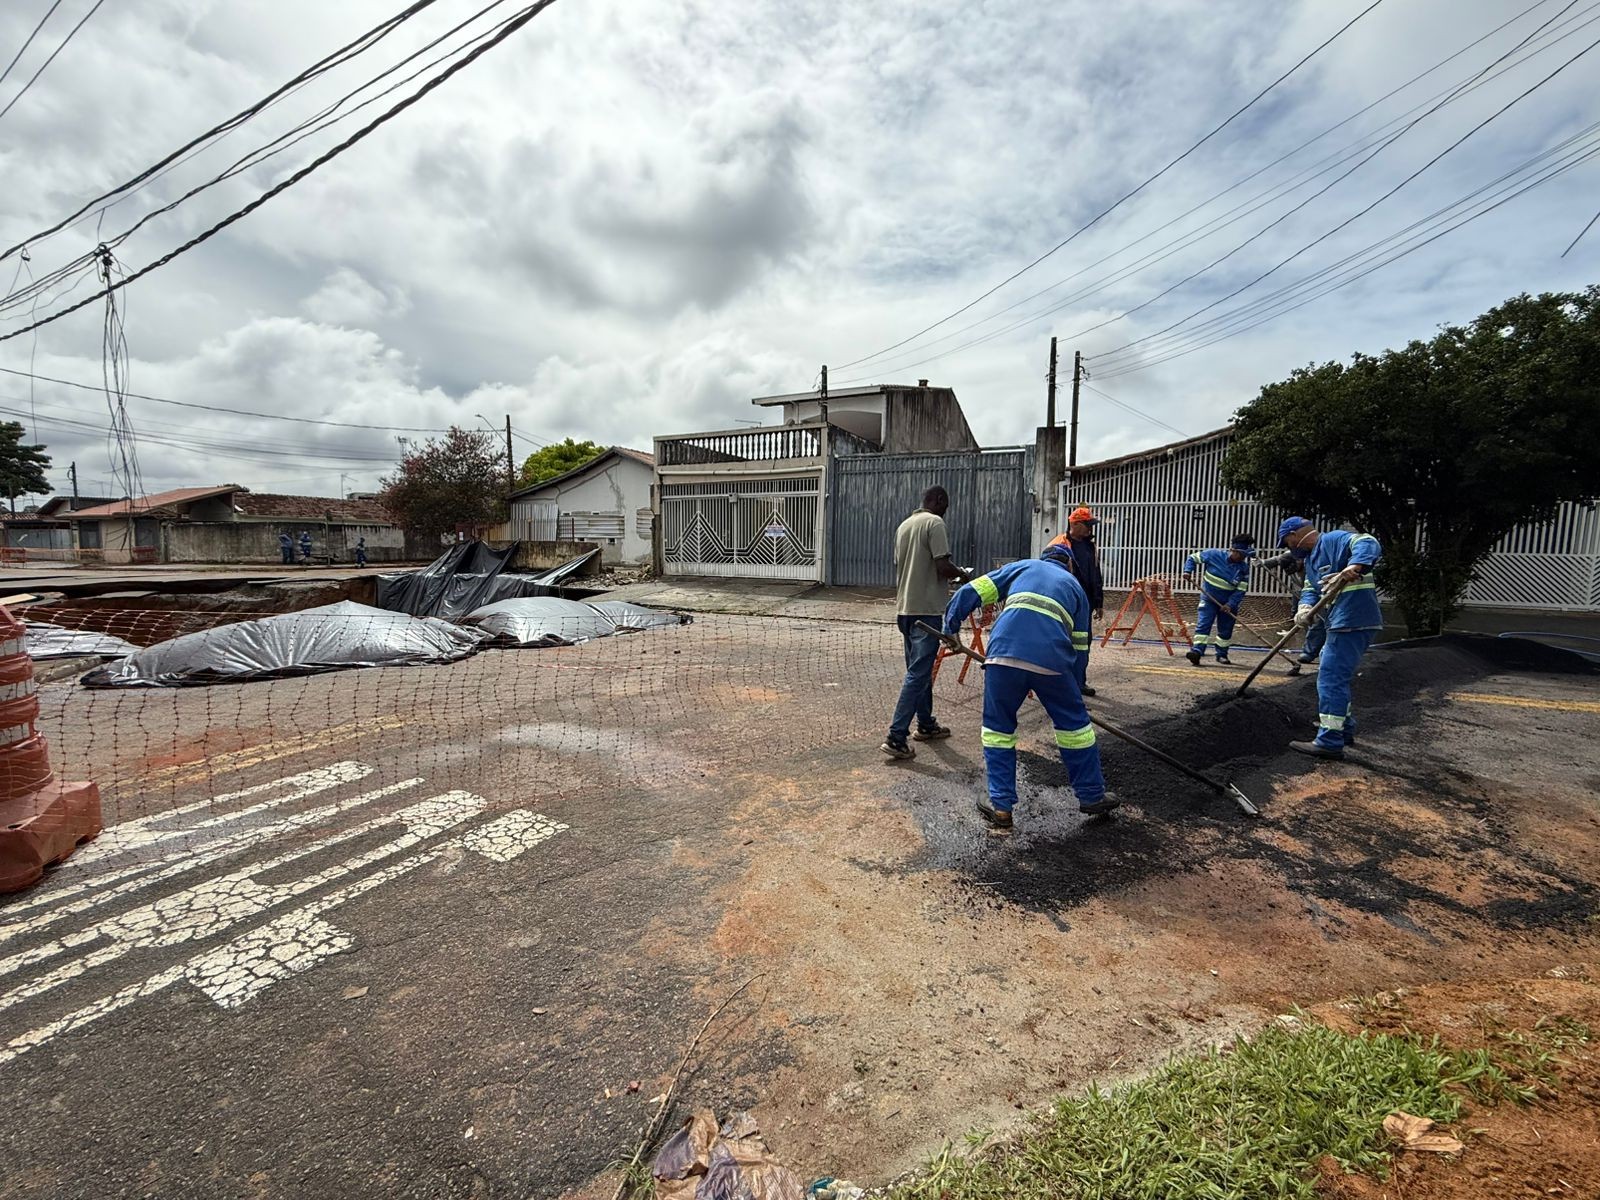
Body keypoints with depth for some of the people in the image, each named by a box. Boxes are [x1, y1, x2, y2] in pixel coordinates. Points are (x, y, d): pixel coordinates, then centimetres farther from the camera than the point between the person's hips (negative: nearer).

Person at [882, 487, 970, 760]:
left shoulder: (904, 525, 14)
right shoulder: (935, 523, -10)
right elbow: (943, 566, -17)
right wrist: (961, 575, 3)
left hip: (905, 607, 9)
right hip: (926, 609, -9)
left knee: (919, 669, 19)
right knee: (918, 673, -7)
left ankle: (925, 725, 30)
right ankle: (896, 738, -9)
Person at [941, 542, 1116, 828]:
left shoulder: (1022, 566, 28)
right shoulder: (1075, 586, 29)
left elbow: (970, 592, 16)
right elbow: (1079, 645, 27)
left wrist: (951, 628, 25)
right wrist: (1071, 687, 37)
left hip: (1003, 652, 0)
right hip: (1052, 660, 1)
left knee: (998, 726, 16)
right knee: (1073, 722, 22)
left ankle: (1000, 806, 19)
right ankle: (1092, 796, 36)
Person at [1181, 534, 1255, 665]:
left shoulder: (1243, 568, -9)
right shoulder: (1214, 555, -15)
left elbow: (1241, 590, -10)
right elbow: (1193, 558, -2)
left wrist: (1230, 604, -22)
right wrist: (1187, 571, -18)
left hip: (1228, 603, 2)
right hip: (1208, 598, -2)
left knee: (1226, 630, 11)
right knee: (1203, 625, -15)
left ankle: (1222, 654, 28)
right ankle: (1197, 651, -22)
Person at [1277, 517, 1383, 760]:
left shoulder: (1334, 539, -7)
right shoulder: (1311, 559, 22)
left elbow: (1368, 544, -25)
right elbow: (1310, 590, 13)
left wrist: (1353, 568, -44)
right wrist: (1304, 608, -9)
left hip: (1354, 623, -11)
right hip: (1343, 624, 11)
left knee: (1331, 680, -10)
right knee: (1337, 679, 23)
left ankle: (1330, 743, -7)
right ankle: (1345, 730, 36)